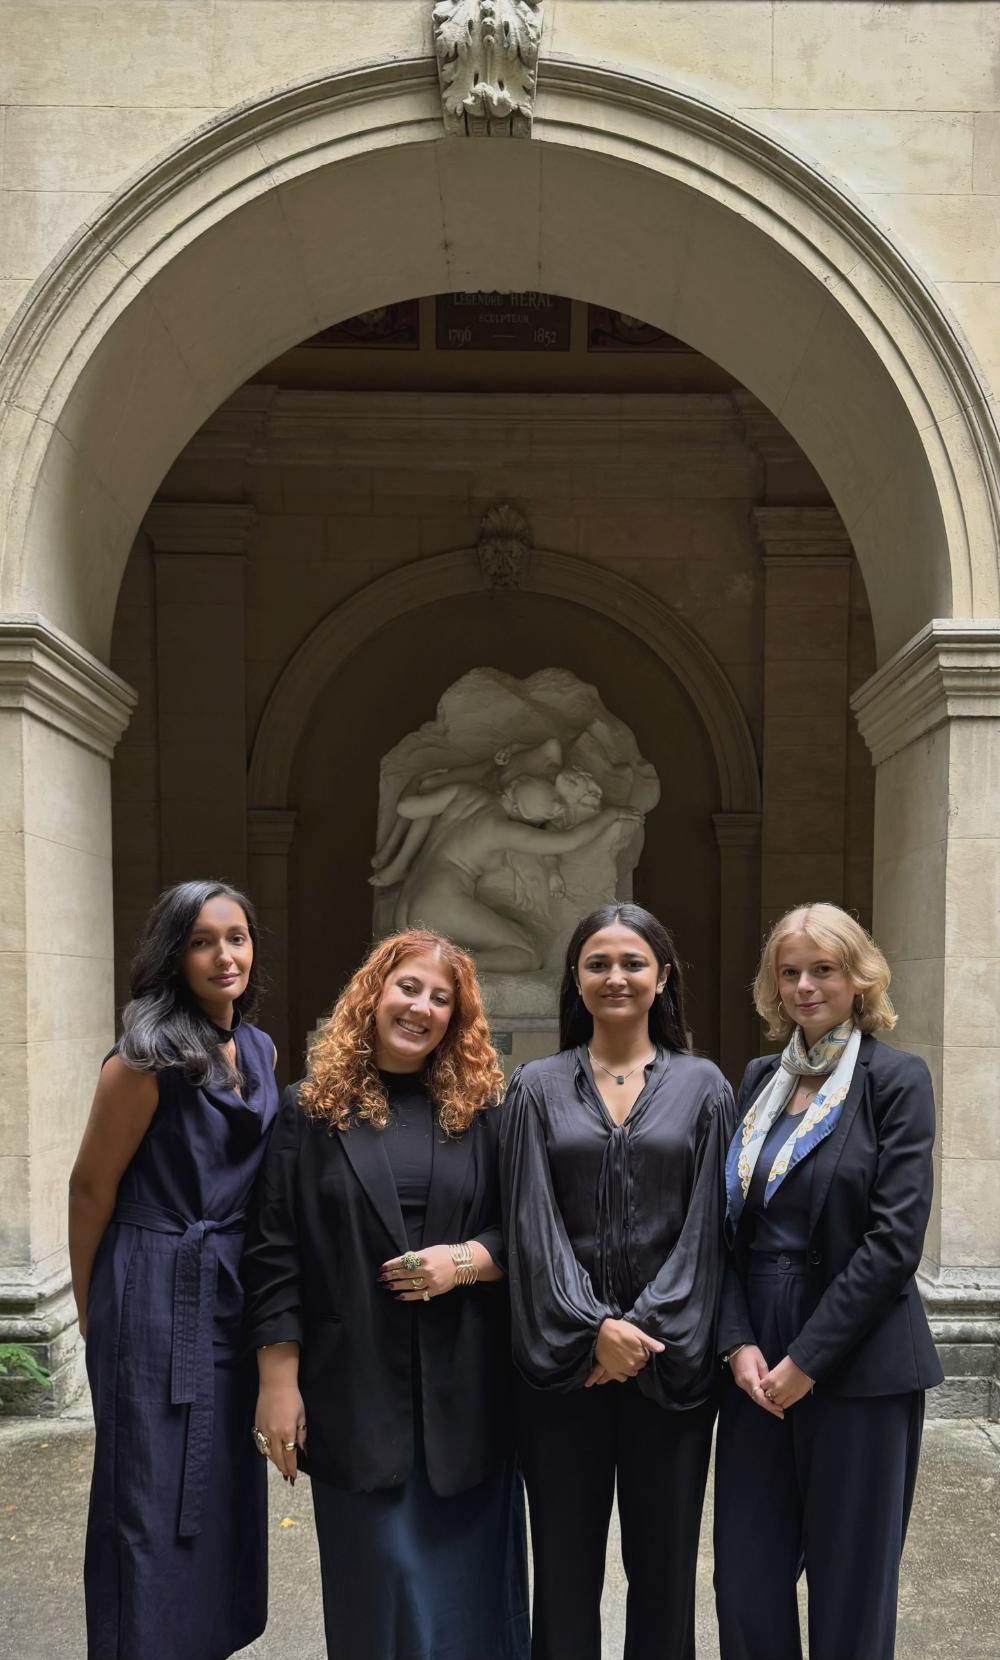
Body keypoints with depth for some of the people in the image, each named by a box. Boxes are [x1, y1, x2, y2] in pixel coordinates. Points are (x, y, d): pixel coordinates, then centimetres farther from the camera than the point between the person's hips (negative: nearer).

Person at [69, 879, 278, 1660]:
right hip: (160, 1297, -7)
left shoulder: (261, 1051, 5)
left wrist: (256, 1290, 18)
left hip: (233, 1297, 7)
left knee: (223, 1492, 16)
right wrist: (93, 1307, 2)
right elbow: (91, 1186, -8)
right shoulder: (148, 1059, -16)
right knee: (154, 1499, 4)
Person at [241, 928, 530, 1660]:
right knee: (376, 1581, 9)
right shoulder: (311, 1110, 1)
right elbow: (274, 1253, 0)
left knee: (465, 1579, 9)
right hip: (355, 1388, -1)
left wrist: (464, 1261, -13)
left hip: (465, 1391, 1)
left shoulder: (483, 1110, 5)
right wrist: (278, 1383, -4)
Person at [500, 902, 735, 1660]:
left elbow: (705, 1222, -1)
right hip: (562, 1356, 0)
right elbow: (532, 1223, -2)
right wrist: (594, 1327, -13)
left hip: (671, 1356, 0)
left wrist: (646, 1328, -10)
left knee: (664, 1559, 8)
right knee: (565, 1561, 8)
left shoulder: (703, 1087, 3)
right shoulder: (538, 1088, 4)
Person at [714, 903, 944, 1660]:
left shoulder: (897, 1079, -6)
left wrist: (809, 1358, -14)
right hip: (759, 1356, 5)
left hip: (857, 1363, -4)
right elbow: (730, 1224, 7)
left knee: (851, 1578, 6)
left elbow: (895, 1237, -13)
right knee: (745, 1575, 7)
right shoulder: (760, 1080, 9)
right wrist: (740, 1342, -6)